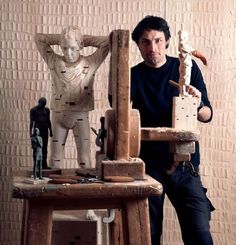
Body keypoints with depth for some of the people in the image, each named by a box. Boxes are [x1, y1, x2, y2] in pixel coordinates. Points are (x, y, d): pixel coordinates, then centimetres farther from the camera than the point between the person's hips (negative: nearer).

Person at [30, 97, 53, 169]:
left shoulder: (47, 110, 10)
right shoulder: (33, 110, -3)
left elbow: (48, 121, 12)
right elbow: (31, 121, -7)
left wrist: (51, 131, 9)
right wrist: (31, 132, -13)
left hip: (45, 130, 4)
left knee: (44, 148, 1)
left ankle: (44, 164, 1)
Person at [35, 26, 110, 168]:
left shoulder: (90, 63, -6)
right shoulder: (55, 62, -2)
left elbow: (107, 42, -9)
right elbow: (39, 38, 2)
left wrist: (84, 40, -3)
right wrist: (61, 39, 0)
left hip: (81, 116, -1)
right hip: (58, 115, 2)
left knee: (84, 159, 2)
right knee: (56, 158, 8)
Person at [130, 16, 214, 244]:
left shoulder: (186, 68, 5)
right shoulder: (134, 75, 4)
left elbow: (207, 115, 3)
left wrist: (197, 105, -19)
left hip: (184, 164, 0)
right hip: (148, 164, 0)